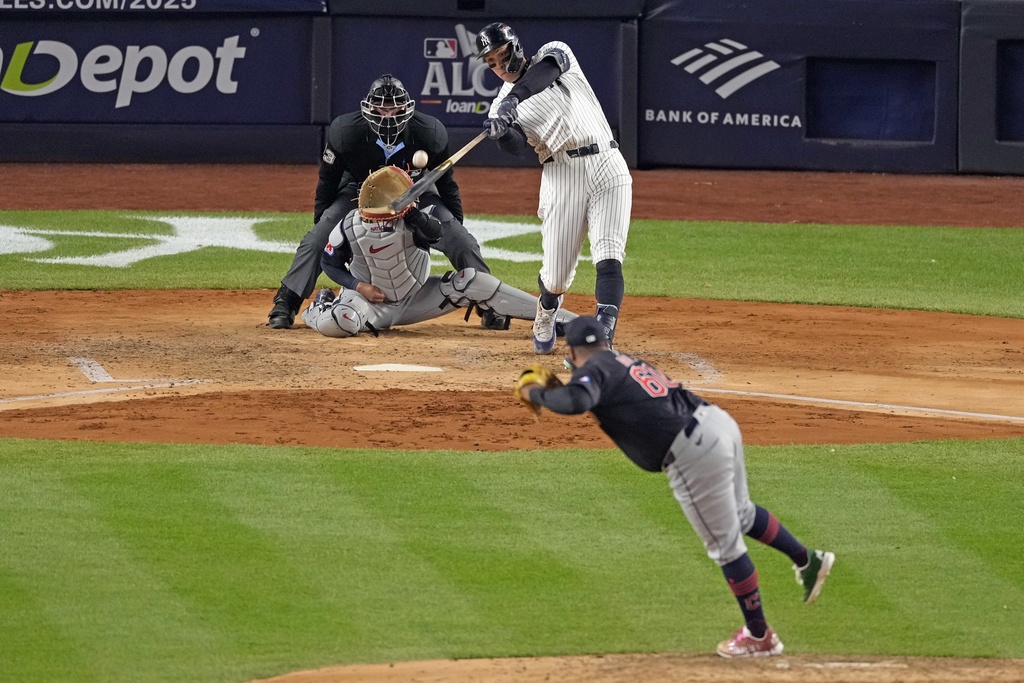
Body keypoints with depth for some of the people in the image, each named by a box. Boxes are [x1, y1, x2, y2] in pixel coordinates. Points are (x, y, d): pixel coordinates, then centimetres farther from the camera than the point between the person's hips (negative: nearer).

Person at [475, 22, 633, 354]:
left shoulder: (554, 53, 8)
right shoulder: (502, 105, 10)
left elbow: (547, 69, -17)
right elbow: (516, 147, -9)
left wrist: (515, 96, -33)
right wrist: (501, 133, -32)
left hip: (607, 166, -1)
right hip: (562, 175, 1)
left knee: (608, 259, -17)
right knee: (556, 277, 1)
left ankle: (603, 335, -25)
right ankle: (546, 315, 33)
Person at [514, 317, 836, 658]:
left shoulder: (594, 370, -4)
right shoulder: (627, 362, 20)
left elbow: (577, 400, -25)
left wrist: (537, 393, -7)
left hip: (692, 454, -8)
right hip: (720, 422, 8)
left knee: (725, 546, 6)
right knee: (740, 513, 34)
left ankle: (759, 636, 17)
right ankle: (807, 559, 47)